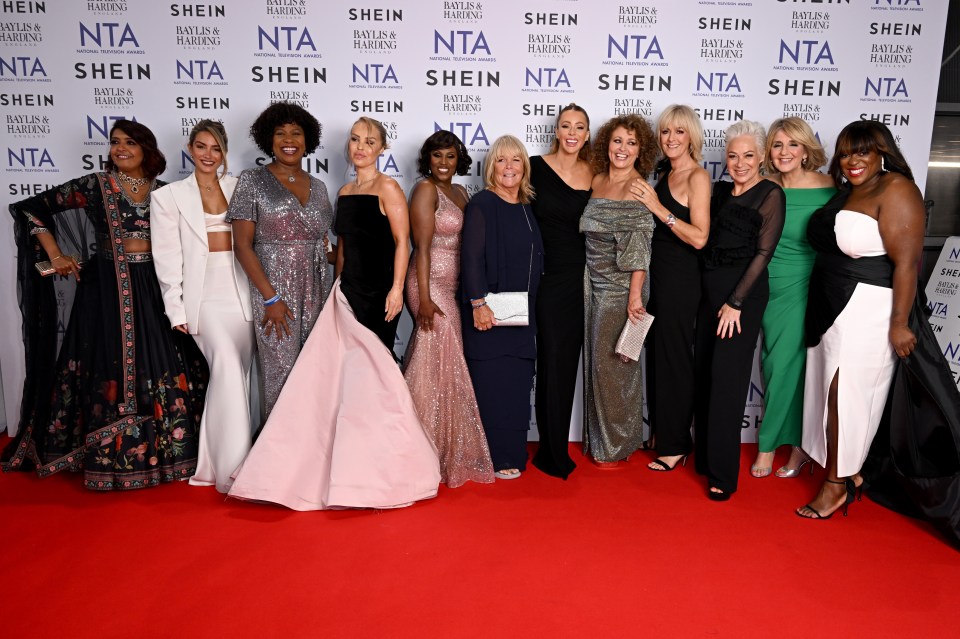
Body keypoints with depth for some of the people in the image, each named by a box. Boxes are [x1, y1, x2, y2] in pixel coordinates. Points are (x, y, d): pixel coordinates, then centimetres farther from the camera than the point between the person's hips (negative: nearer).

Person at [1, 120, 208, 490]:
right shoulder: (95, 185, 1)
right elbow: (32, 209, 3)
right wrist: (56, 256, -3)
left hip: (153, 287, 2)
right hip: (107, 287, -2)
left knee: (163, 366, 0)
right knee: (111, 367, -1)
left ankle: (164, 451, 13)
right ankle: (112, 459, 9)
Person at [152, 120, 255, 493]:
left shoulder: (238, 188, 12)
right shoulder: (168, 197, 7)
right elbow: (167, 258, 3)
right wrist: (176, 309, -4)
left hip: (242, 291, 3)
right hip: (205, 293, -3)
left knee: (236, 375, 4)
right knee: (227, 365, -21)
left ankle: (214, 463, 20)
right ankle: (234, 466, -15)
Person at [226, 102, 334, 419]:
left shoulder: (318, 186, 12)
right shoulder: (252, 181, -2)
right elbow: (242, 245, -8)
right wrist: (271, 298, -13)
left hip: (315, 291, 4)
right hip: (274, 289, -4)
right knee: (281, 371, -1)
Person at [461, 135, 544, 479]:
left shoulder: (526, 207, 14)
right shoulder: (482, 204, -7)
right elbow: (471, 257, -14)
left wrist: (530, 309, 15)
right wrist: (478, 303, -21)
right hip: (490, 311, -7)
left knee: (517, 383, 11)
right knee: (492, 383, -2)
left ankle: (512, 452, 22)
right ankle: (493, 459, 9)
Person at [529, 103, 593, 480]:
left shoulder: (593, 176, 7)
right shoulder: (536, 167, -2)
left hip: (578, 277, 3)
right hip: (546, 276, -3)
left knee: (568, 363, 9)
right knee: (552, 360, -2)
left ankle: (556, 449, 26)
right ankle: (553, 452, 12)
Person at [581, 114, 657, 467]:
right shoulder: (597, 180, 10)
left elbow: (639, 247, -17)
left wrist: (635, 294, -21)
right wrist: (588, 278, 13)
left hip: (620, 286, -7)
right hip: (594, 281, 7)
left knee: (613, 361, 1)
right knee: (595, 358, 13)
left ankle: (617, 444, 18)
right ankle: (598, 438, 28)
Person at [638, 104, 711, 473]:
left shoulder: (697, 177, -12)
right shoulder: (665, 175, 13)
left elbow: (699, 237, -20)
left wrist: (659, 208, -21)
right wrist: (649, 204, 5)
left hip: (681, 277, -8)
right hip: (660, 275, 8)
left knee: (673, 357, 0)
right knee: (656, 352, 14)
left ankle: (676, 445, 15)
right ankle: (661, 431, 29)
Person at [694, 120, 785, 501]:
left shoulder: (770, 194, -5)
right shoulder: (720, 191, 13)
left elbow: (763, 252, -11)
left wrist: (736, 302, -15)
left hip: (744, 291, -6)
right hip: (709, 288, 6)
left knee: (727, 377, -7)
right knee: (704, 372, 9)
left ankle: (723, 474, 2)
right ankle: (705, 457, 24)